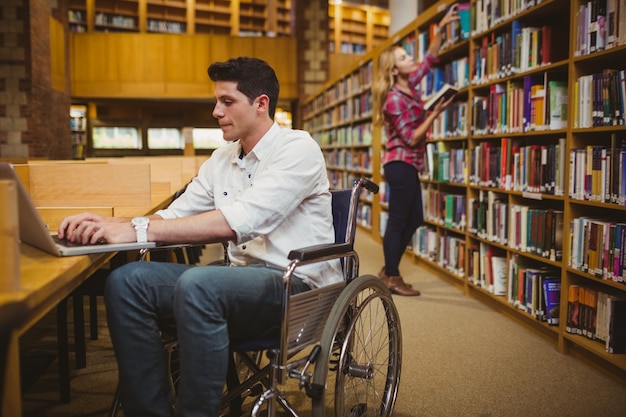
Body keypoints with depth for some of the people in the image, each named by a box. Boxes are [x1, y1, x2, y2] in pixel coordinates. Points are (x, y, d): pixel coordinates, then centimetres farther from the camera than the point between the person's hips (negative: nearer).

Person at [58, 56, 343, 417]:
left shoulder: (298, 149, -10)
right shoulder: (222, 160, 14)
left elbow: (237, 221, -23)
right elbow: (173, 216, 11)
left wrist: (139, 230, -25)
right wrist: (109, 224, -8)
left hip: (301, 288, -7)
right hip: (244, 280, 7)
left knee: (197, 285, -34)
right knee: (126, 282, -10)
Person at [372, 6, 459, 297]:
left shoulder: (410, 85, 9)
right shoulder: (394, 99, -16)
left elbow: (430, 58, 20)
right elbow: (412, 138, -18)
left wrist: (441, 27, 12)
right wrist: (435, 113, -17)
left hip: (407, 164, 10)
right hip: (401, 164, -10)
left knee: (414, 219, 14)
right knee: (398, 221, -4)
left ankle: (388, 269, 23)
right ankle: (392, 278, 6)